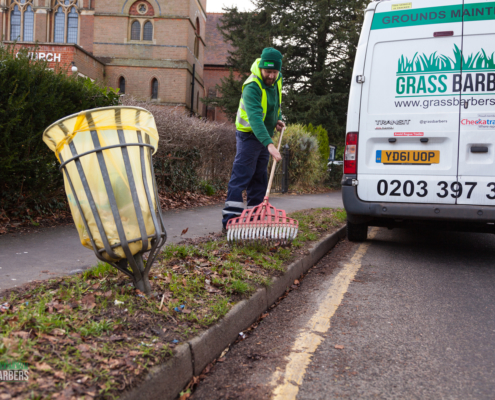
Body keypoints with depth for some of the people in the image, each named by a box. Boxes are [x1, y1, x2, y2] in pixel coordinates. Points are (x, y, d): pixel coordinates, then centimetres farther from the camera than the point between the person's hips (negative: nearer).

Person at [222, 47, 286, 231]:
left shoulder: (277, 79, 0)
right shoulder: (252, 87, -28)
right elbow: (255, 118, -41)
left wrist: (277, 119, 7)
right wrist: (269, 144, -51)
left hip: (264, 136, 9)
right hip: (249, 135, -8)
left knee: (260, 179, 11)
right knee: (241, 176, -13)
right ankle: (229, 221, -13)